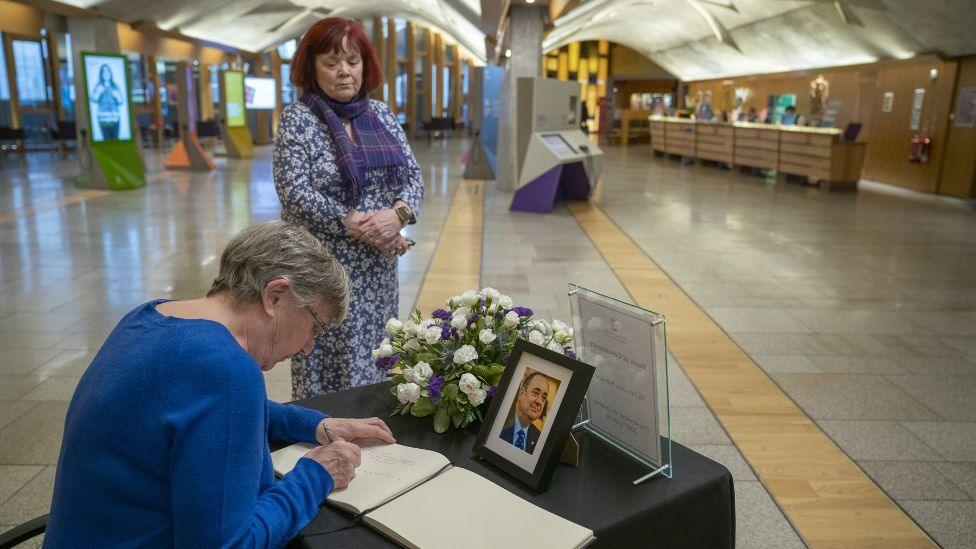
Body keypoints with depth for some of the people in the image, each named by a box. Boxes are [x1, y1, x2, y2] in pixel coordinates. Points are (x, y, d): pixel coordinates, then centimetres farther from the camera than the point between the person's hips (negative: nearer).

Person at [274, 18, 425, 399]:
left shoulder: (381, 114, 8)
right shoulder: (297, 119, -7)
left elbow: (413, 177, 5)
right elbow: (295, 194, -16)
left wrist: (398, 213, -16)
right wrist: (358, 226, -20)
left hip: (378, 269, 5)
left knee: (375, 366, 13)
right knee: (330, 372, 2)